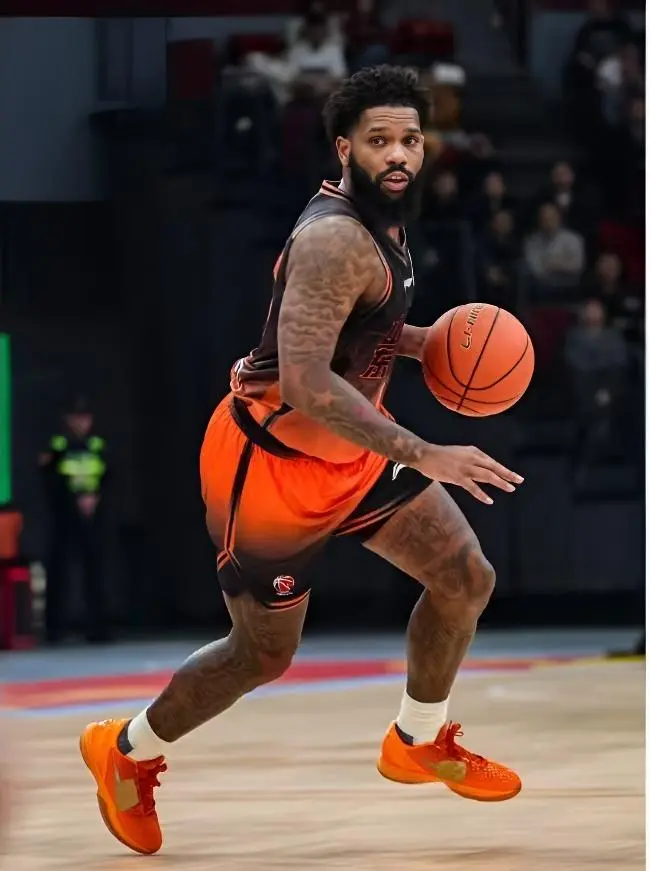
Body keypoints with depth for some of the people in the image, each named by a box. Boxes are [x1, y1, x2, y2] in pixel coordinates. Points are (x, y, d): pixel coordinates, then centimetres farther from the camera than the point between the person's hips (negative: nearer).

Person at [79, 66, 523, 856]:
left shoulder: (377, 220, 1)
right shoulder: (336, 241, -30)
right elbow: (305, 384, -38)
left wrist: (421, 341, 1)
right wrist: (423, 456, -40)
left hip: (350, 447, 9)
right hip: (274, 461, -9)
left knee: (466, 579, 7)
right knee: (264, 653, 7)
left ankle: (418, 744, 29)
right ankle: (127, 753, 31)